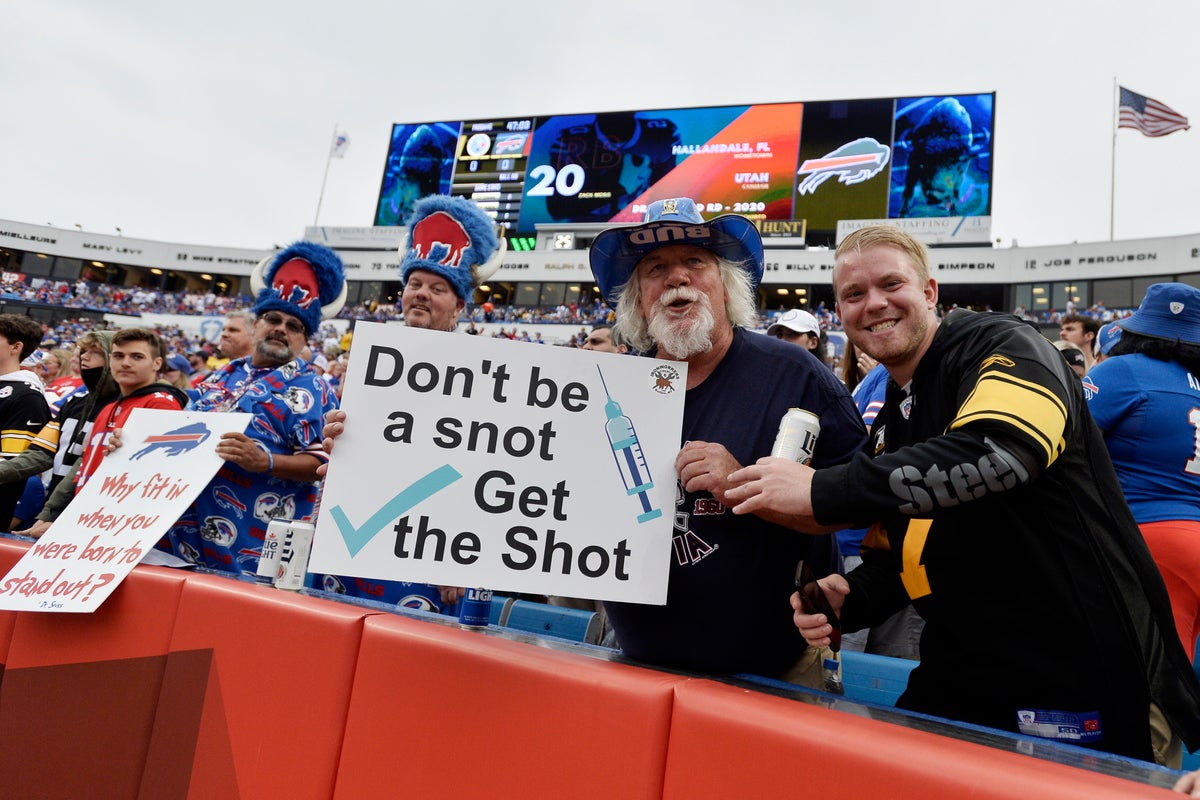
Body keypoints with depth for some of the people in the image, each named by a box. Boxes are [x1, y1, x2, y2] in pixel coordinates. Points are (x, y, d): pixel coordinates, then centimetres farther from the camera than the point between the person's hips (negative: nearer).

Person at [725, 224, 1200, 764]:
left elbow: (1003, 452, -35)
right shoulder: (887, 426, 9)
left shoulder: (1002, 347, -13)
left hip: (1088, 689, -7)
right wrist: (848, 599, -7)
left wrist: (824, 491, -33)